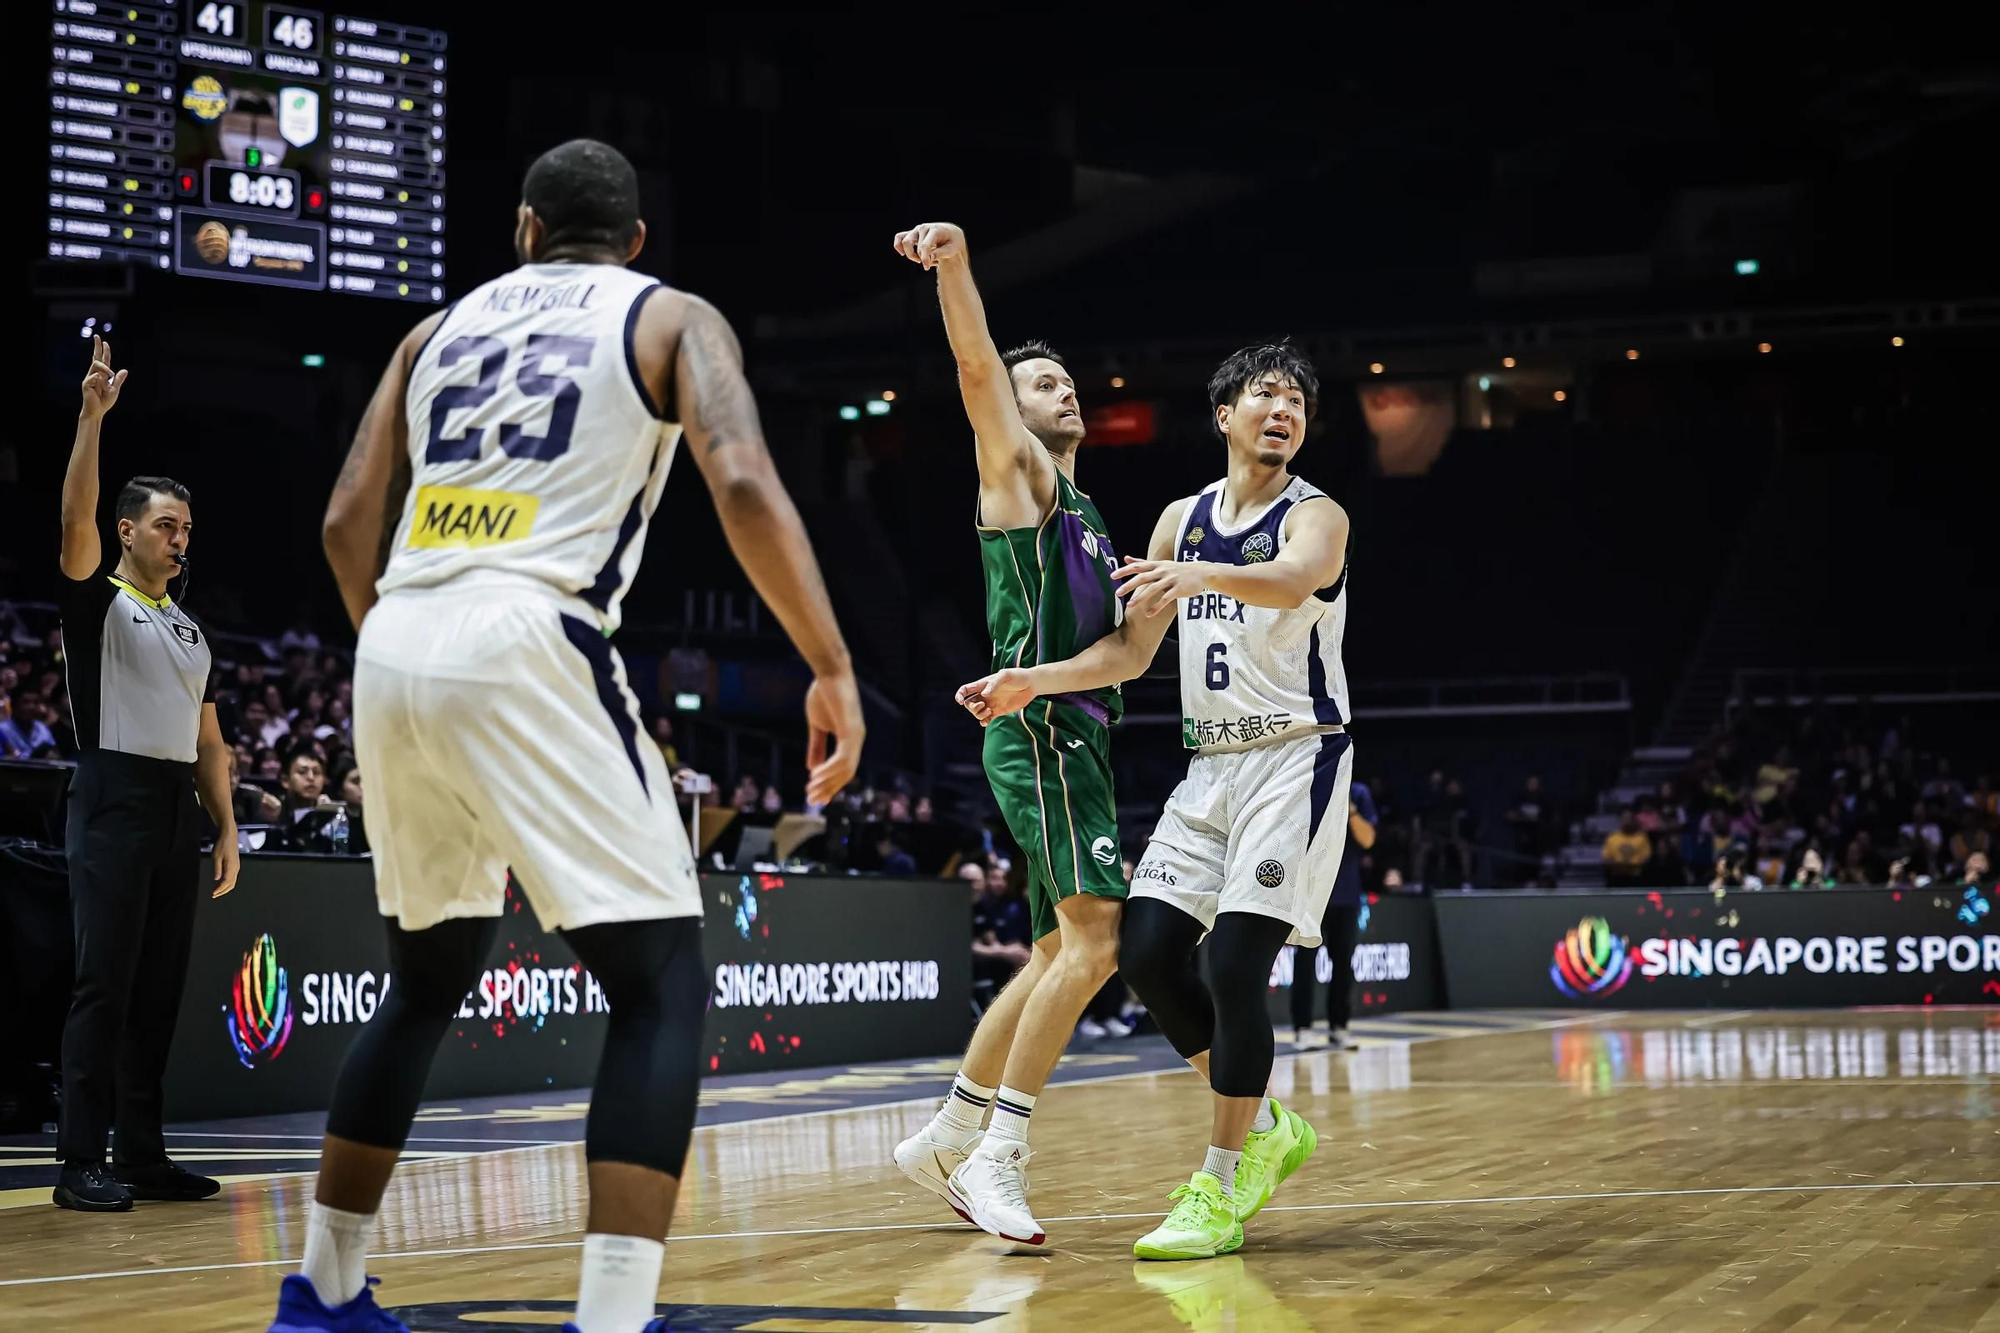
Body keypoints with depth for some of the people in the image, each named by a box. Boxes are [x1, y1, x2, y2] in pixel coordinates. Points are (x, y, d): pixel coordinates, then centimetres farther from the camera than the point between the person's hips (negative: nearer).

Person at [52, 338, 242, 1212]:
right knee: (104, 986, -9)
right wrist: (92, 417, -27)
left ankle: (142, 1156, 11)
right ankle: (80, 1164, -8)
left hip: (178, 812, 7)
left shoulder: (190, 630, 20)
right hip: (114, 801, -7)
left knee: (160, 991, 6)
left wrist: (227, 830, 11)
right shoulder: (95, 601, 1)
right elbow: (75, 521, -18)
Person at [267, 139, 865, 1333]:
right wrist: (833, 668, -5)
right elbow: (745, 486, -8)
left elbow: (349, 524, 18)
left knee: (431, 978, 24)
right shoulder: (673, 318, 10)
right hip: (528, 648, -6)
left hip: (395, 653, 6)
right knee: (664, 986, -2)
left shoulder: (443, 328, 23)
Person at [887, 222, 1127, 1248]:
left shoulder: (1082, 512, 27)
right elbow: (976, 365, -16)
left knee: (1059, 956, 12)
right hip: (1040, 731, -9)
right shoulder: (1018, 471, 3)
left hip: (1077, 735, 9)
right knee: (1093, 940, -21)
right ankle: (998, 1156, -21)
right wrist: (954, 265, -30)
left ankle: (945, 1140, 20)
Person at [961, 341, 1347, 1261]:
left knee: (1234, 961, -15)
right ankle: (1263, 1129, 16)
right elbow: (1131, 652, 15)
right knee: (1147, 953, -2)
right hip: (1210, 766, 6)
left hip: (1295, 759, -6)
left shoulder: (1315, 515, -6)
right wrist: (1033, 682, 0)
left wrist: (1203, 575, -51)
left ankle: (1220, 1189, -6)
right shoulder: (1183, 520, 11)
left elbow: (1291, 579, -31)